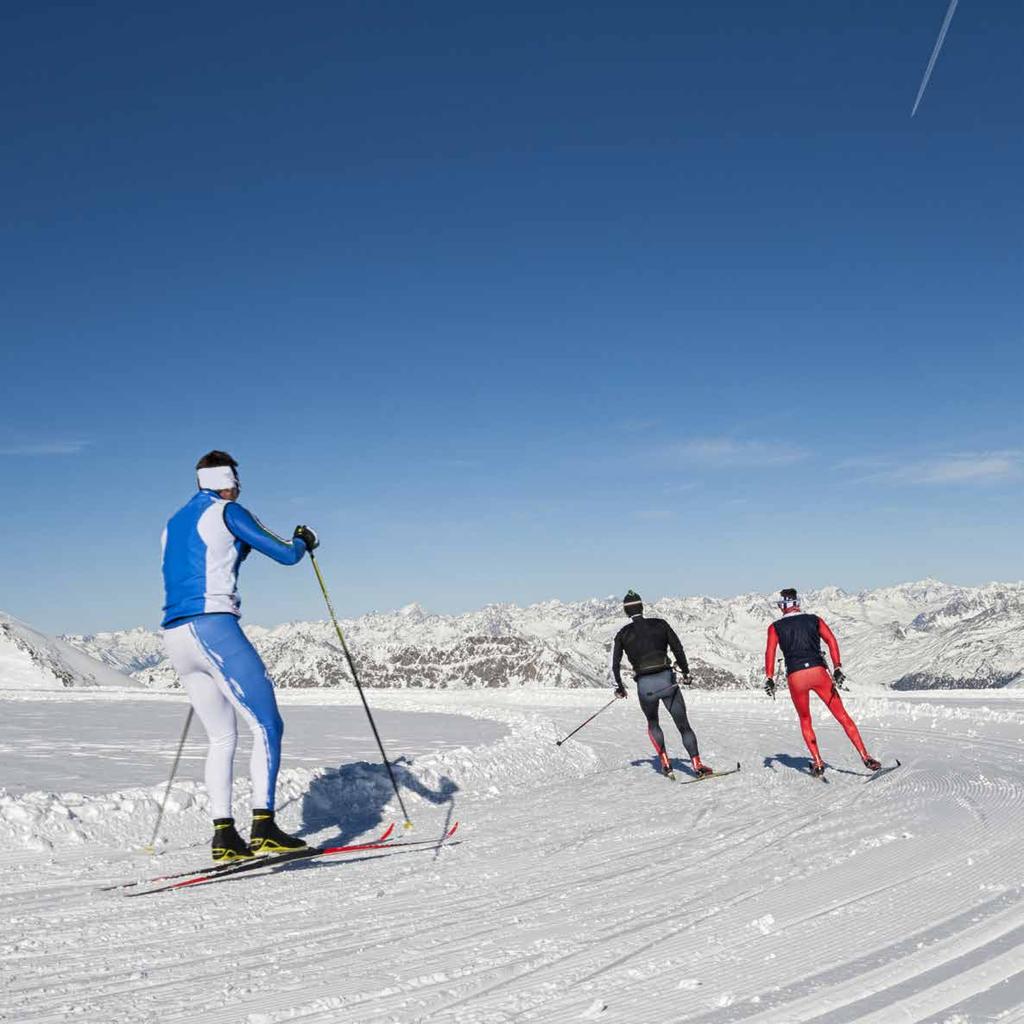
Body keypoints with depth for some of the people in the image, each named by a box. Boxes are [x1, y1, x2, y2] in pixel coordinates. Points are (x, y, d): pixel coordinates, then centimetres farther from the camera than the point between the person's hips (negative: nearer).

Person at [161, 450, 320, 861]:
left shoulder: (173, 524, 22)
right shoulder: (225, 512, 0)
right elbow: (285, 554, 0)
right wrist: (304, 541, 22)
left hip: (175, 636, 8)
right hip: (214, 628, -8)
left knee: (222, 738, 12)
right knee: (267, 725, -7)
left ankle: (223, 835, 7)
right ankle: (263, 826, -16)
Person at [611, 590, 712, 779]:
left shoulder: (623, 634, 7)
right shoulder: (660, 624, 7)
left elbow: (615, 663, 6)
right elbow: (677, 648, 1)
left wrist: (619, 686, 19)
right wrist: (685, 671, 12)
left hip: (644, 685, 1)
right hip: (666, 680, -1)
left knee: (653, 724, 26)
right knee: (683, 725, 6)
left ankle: (665, 763, 15)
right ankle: (697, 763, -8)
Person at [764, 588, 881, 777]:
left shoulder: (776, 627, 12)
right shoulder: (814, 620, 15)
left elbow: (770, 651, -2)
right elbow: (831, 640, 0)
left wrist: (769, 678, -8)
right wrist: (837, 668, -6)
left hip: (795, 677, 0)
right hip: (818, 671, 0)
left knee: (805, 721, 20)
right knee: (842, 715, 7)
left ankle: (818, 763, 13)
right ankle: (865, 757, 2)